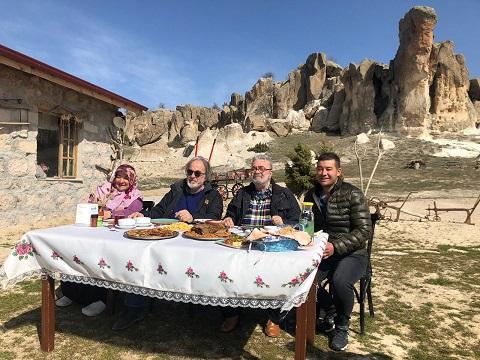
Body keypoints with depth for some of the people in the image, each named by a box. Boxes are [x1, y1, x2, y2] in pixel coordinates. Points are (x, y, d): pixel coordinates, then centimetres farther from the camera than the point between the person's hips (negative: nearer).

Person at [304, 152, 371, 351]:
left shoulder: (353, 194, -8)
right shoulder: (311, 195, 8)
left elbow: (364, 230, -13)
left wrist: (336, 246, -24)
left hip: (351, 254, -4)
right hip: (320, 252, 4)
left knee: (339, 282, -34)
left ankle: (342, 326, 0)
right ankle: (329, 309, 10)